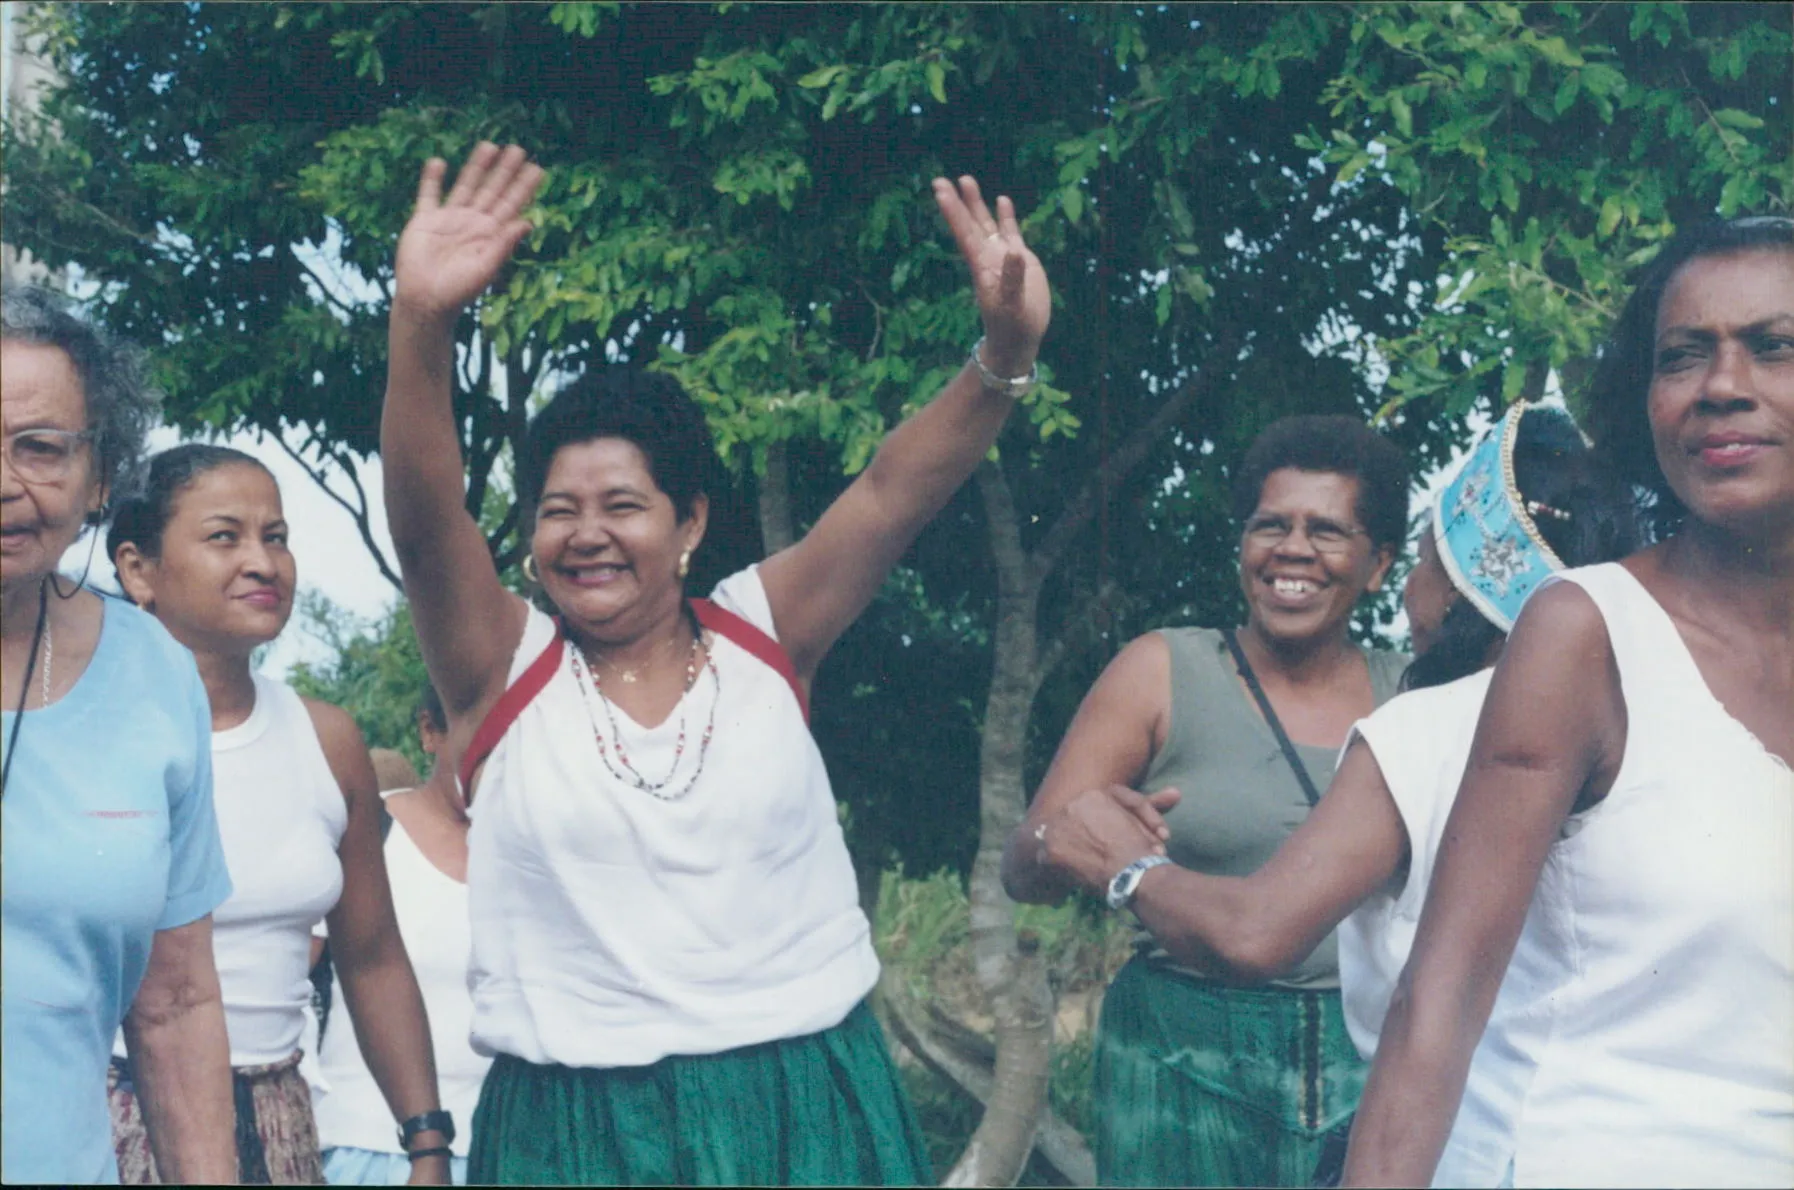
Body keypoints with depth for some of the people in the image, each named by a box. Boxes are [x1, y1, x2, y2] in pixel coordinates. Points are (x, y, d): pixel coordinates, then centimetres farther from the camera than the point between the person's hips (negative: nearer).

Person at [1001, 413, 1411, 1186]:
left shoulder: (1410, 695, 5)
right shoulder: (1164, 673, -1)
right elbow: (1021, 872, -4)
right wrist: (1068, 841, -27)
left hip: (1371, 1064, 2)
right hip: (1188, 1059, -2)